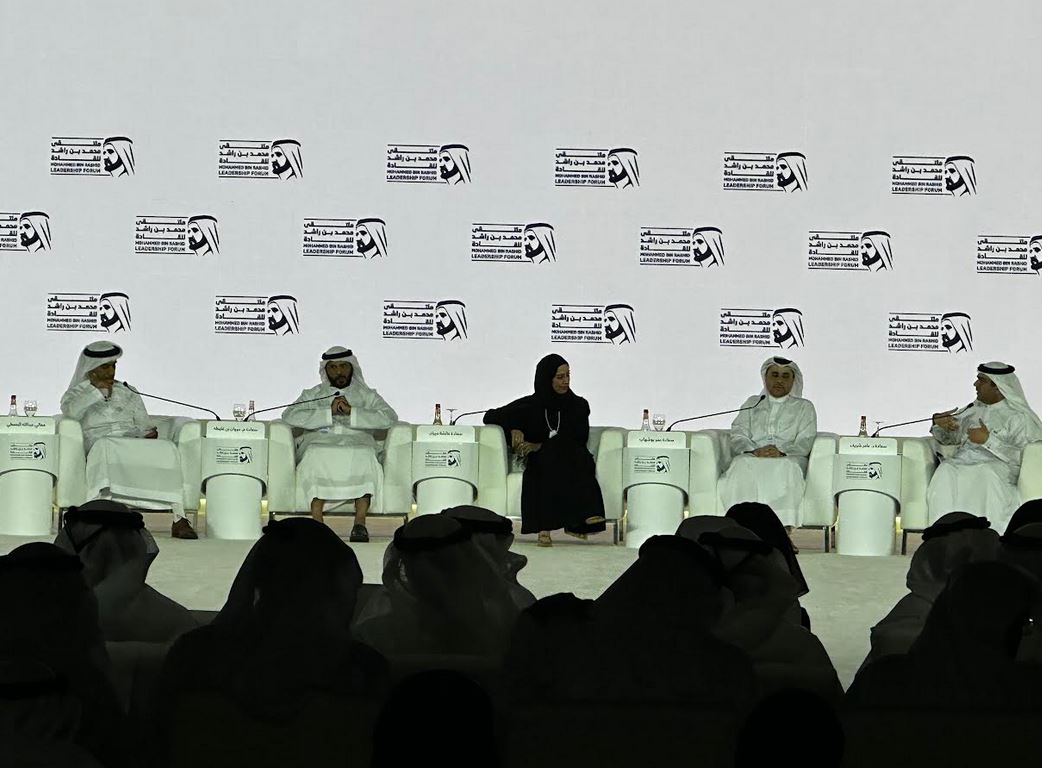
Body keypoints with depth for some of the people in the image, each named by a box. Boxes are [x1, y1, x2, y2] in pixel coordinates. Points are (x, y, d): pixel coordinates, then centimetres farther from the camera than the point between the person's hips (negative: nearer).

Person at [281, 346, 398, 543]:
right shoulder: (313, 394, 23)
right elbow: (290, 416, 3)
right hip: (320, 442, 0)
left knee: (364, 456, -36)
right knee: (316, 456, -36)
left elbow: (389, 418, 3)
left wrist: (352, 412, -6)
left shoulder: (366, 395, 23)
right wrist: (329, 412, -5)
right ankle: (316, 520, -38)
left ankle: (360, 522, -40)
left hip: (357, 444, 0)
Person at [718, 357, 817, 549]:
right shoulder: (752, 404, 28)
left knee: (787, 468, -39)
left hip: (787, 459, -1)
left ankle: (784, 531, -52)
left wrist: (782, 452, -13)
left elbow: (805, 443, 7)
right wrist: (754, 451, -9)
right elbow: (738, 436, 13)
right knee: (742, 465, -37)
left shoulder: (804, 407, 23)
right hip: (751, 457, 1)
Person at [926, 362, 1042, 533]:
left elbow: (1023, 456, -9)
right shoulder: (973, 410, 24)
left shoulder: (1018, 417, 4)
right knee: (946, 472, -31)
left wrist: (988, 440, -12)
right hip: (962, 464, 5)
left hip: (997, 467, -5)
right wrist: (939, 423, 10)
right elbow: (947, 438, 34)